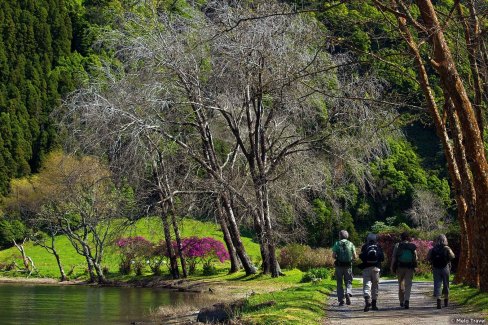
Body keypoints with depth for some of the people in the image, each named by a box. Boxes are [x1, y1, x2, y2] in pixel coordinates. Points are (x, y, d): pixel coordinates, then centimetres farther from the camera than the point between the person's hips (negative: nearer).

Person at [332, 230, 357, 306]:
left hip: (339, 265, 0)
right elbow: (355, 256, 0)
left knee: (339, 283, 8)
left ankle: (341, 300, 4)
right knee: (348, 282, 11)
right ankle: (348, 293, -18)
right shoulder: (350, 244, 3)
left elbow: (333, 255, -8)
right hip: (348, 266, 1)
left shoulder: (337, 244, 0)